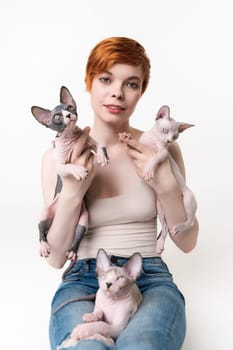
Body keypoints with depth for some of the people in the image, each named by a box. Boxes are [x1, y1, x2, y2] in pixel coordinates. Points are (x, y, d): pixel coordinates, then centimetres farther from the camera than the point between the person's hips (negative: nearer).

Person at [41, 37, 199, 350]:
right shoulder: (58, 157, 2)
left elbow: (187, 243, 8)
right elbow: (56, 258, 2)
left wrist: (166, 186, -9)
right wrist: (72, 192, -13)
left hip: (151, 279, 1)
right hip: (83, 280, 0)